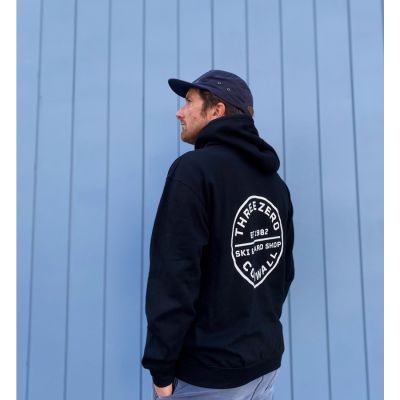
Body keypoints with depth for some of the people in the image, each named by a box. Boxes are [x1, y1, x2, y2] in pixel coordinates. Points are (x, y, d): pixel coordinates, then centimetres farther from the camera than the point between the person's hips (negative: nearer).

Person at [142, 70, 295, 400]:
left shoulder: (194, 168, -15)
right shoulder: (275, 181, 7)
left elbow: (174, 275, -20)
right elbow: (285, 271, 10)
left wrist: (161, 367, -14)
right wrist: (261, 329, 18)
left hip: (206, 373, -7)